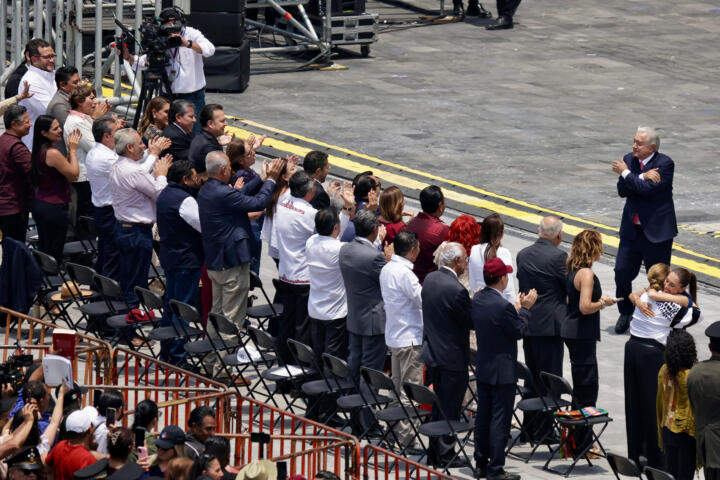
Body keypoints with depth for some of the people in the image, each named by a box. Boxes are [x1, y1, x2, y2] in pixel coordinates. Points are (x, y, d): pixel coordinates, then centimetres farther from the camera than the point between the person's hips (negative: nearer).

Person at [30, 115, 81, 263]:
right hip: (54, 207, -9)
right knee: (55, 254, -1)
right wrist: (73, 150, -5)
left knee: (43, 250, 17)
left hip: (39, 203, 9)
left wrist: (70, 149, 7)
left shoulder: (39, 151, 8)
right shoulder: (52, 153, -21)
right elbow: (74, 174, -14)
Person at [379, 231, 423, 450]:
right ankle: (405, 437, -3)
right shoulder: (404, 273, -21)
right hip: (410, 338, -9)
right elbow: (424, 302, -20)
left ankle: (397, 430, 24)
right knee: (410, 389, -4)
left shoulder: (387, 269, 7)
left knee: (397, 387, 17)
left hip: (393, 336, 9)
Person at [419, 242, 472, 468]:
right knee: (450, 409, 2)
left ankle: (434, 453, 25)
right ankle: (445, 455, 8)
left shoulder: (430, 279, 3)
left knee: (438, 406, 18)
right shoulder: (456, 290, -23)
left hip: (432, 354, 8)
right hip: (451, 357, -8)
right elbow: (470, 322, -16)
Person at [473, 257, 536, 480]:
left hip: (483, 369, 8)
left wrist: (516, 308, 14)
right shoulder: (502, 306, -25)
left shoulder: (478, 299, 1)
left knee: (483, 417, 16)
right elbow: (519, 332, -13)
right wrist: (525, 309, -2)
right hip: (502, 370, -8)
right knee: (500, 420, -1)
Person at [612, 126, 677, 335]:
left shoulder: (665, 164, -13)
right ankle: (625, 314, 20)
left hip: (656, 230, -5)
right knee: (622, 272, 1)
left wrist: (626, 173, -14)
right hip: (631, 230, 5)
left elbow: (648, 189, -23)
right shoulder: (629, 160, 4)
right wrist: (643, 177, -18)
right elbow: (622, 191, -4)